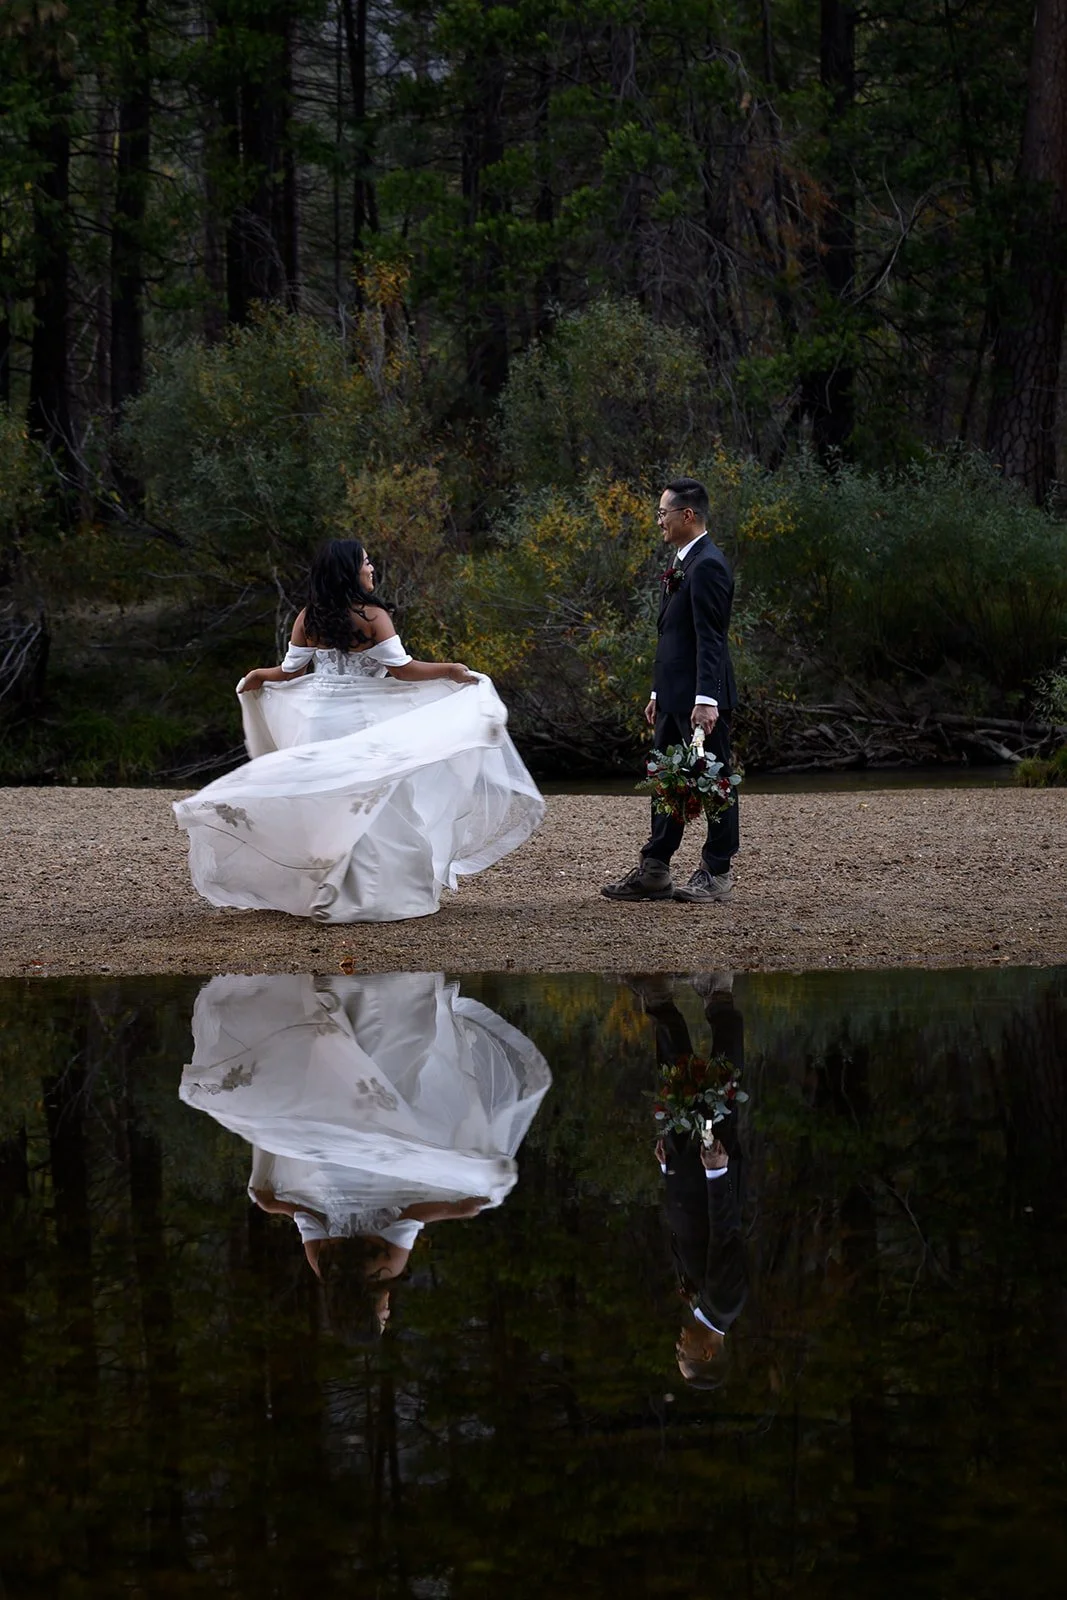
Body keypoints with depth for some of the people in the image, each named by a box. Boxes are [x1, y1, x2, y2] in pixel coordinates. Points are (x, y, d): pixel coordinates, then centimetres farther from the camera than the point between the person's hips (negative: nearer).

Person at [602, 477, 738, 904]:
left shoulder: (707, 566, -15)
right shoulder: (683, 564, 17)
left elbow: (710, 639, -21)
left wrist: (706, 698, -27)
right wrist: (658, 692, 22)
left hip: (700, 698, -10)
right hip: (674, 696, 10)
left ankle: (718, 873, 5)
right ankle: (654, 872, 15)